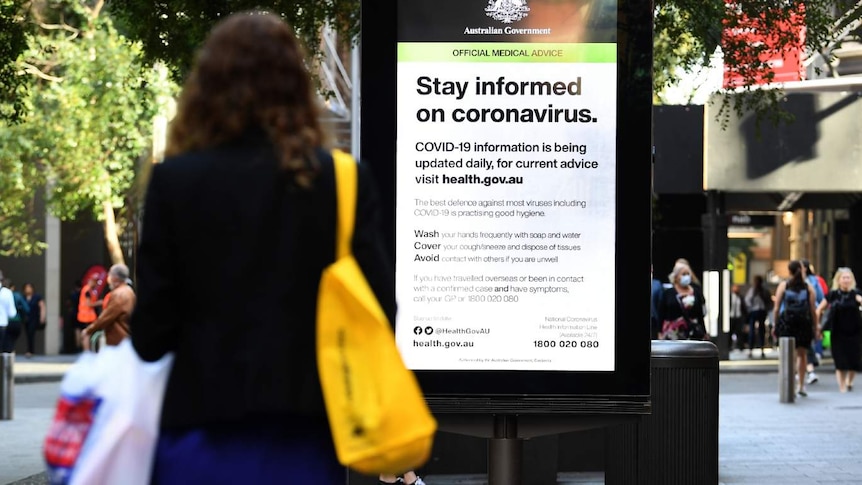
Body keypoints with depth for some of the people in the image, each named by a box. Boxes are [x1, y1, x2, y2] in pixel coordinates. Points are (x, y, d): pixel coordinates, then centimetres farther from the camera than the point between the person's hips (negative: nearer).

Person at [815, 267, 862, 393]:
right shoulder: (833, 294, 1)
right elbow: (820, 308, 8)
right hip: (838, 333, 0)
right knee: (840, 361, -2)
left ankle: (849, 382, 26)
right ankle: (842, 387, 4)